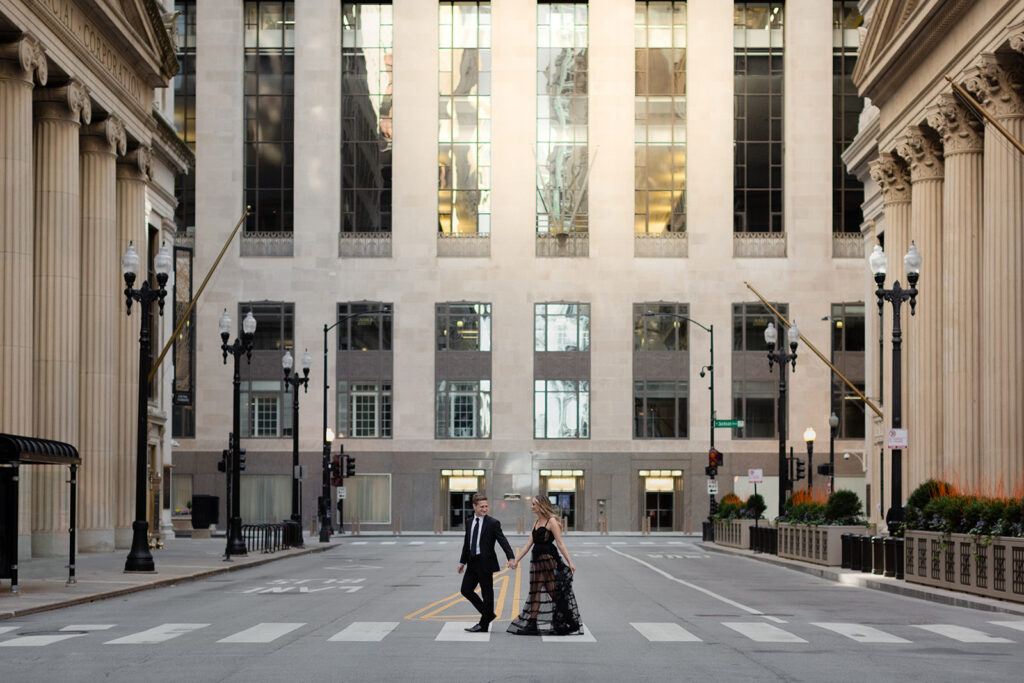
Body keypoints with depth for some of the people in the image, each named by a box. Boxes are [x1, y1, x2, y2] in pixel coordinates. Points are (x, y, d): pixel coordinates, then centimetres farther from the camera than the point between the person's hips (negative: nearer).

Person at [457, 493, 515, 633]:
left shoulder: (493, 523, -7)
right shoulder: (470, 523, 10)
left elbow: (503, 541, -13)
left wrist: (511, 558, -24)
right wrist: (463, 561, 21)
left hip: (485, 563, -6)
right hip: (472, 563, 7)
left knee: (487, 594, 1)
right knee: (466, 590, 7)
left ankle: (483, 625, 11)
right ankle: (488, 614, 20)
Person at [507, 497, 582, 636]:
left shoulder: (551, 521, -9)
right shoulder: (536, 522, 15)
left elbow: (560, 544, -11)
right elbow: (529, 543, 14)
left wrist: (570, 562, -14)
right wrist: (516, 560, 10)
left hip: (549, 559, -8)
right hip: (536, 559, 8)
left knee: (554, 591, -4)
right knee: (536, 591, 7)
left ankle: (566, 624, 4)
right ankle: (532, 623, 9)